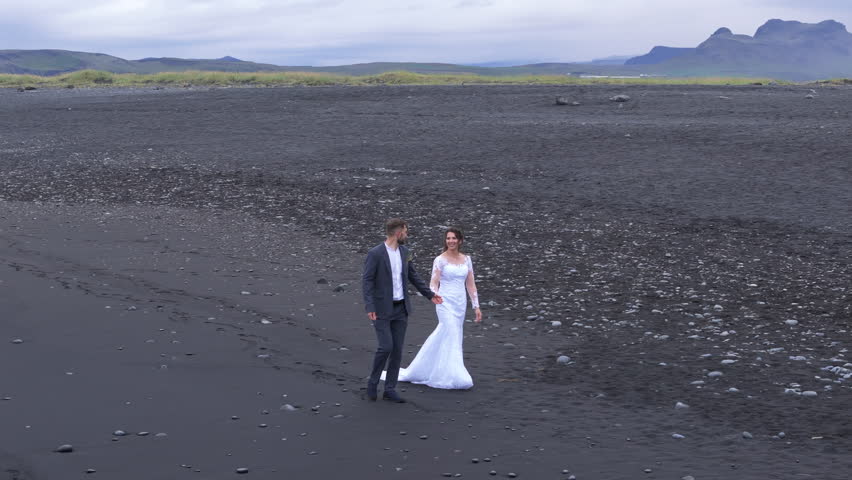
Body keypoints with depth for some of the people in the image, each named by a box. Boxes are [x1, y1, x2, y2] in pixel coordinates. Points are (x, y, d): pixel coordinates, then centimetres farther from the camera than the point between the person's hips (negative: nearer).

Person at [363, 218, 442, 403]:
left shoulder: (404, 251, 5)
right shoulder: (375, 253, -15)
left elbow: (413, 276, 18)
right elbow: (367, 281, -17)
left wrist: (430, 294, 21)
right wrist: (369, 308, -26)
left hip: (401, 308, 6)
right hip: (382, 309, -6)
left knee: (397, 350, 4)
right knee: (386, 347, -13)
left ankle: (390, 389, 12)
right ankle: (373, 382, 9)